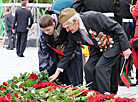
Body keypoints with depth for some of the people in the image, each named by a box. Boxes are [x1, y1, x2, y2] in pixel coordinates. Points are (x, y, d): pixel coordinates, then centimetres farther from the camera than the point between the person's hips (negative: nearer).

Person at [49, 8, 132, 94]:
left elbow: (117, 28, -24)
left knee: (100, 67, -18)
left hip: (113, 44, -7)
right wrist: (58, 72, 2)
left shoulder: (93, 17, -31)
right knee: (88, 68, -4)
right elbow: (68, 52, 3)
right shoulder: (73, 34, -9)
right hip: (99, 48, 7)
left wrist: (125, 47, -21)